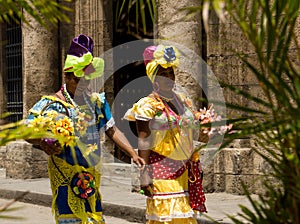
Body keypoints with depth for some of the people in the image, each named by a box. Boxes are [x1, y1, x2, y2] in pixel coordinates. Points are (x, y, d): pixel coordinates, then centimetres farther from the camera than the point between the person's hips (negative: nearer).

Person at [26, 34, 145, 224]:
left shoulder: (96, 101, 8)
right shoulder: (52, 104, -8)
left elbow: (112, 130, 11)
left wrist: (133, 154, 1)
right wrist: (42, 142, -35)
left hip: (92, 175, 5)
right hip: (66, 177, -5)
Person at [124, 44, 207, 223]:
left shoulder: (183, 99, 13)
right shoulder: (148, 105, -7)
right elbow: (143, 143, -11)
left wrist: (197, 164, 17)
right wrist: (145, 174, -16)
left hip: (185, 169, 6)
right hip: (162, 170, -6)